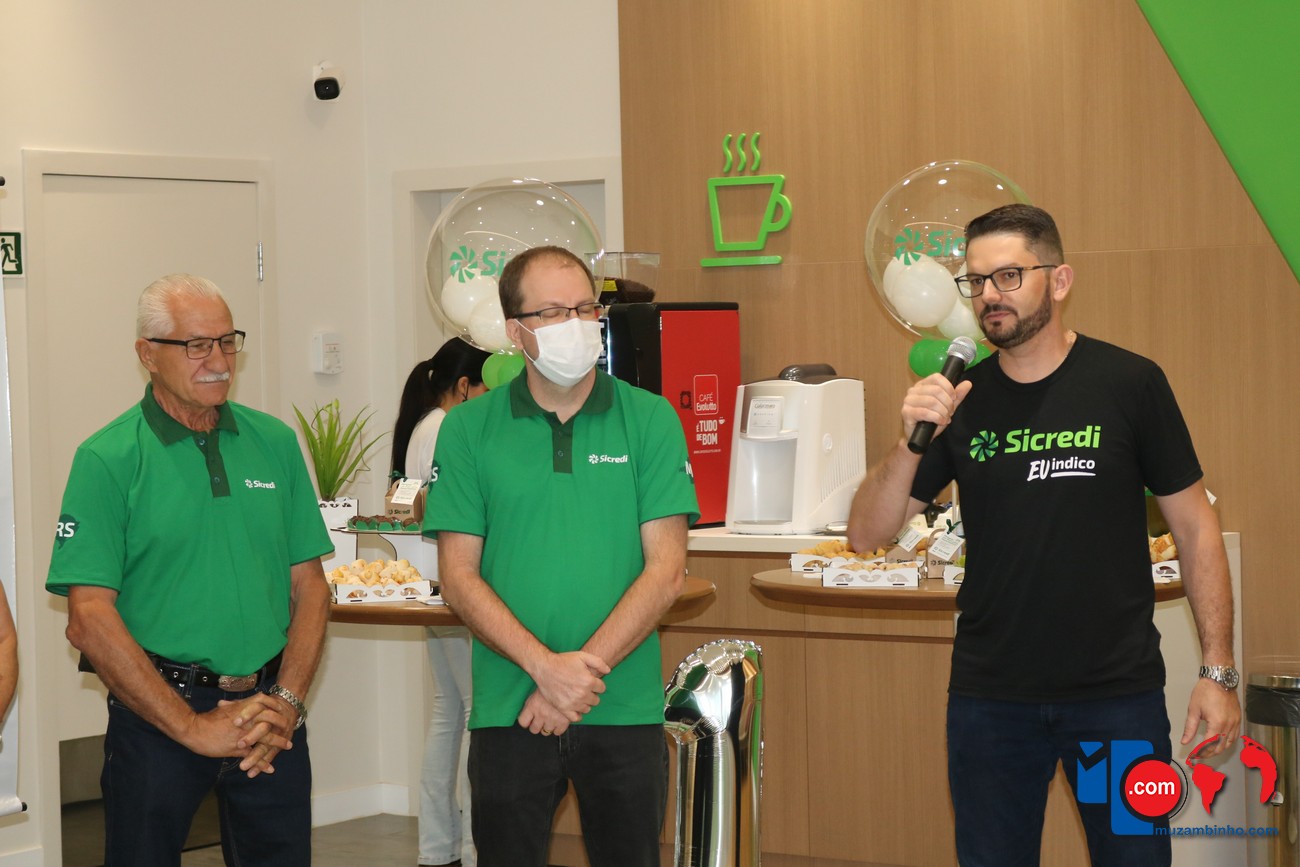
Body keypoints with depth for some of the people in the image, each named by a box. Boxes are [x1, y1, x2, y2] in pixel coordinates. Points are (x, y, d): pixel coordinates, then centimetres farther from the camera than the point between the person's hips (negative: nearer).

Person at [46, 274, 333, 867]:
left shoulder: (275, 443, 7)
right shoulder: (108, 459, -6)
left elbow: (309, 585, 8)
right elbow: (89, 621, -12)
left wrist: (287, 701, -7)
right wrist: (192, 726, -14)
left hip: (273, 717, 3)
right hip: (156, 711, -3)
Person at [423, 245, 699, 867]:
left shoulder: (650, 420, 1)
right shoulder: (468, 430, 2)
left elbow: (666, 572, -4)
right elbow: (458, 578, -2)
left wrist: (583, 672, -13)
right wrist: (545, 667, -15)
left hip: (626, 708, 0)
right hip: (507, 713, 0)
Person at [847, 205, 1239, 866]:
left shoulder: (1130, 384, -5)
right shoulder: (957, 400, 2)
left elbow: (1193, 526, 0)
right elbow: (866, 536, -1)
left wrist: (1218, 669, -5)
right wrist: (912, 443, -18)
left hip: (1119, 693, -2)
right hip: (990, 697, 2)